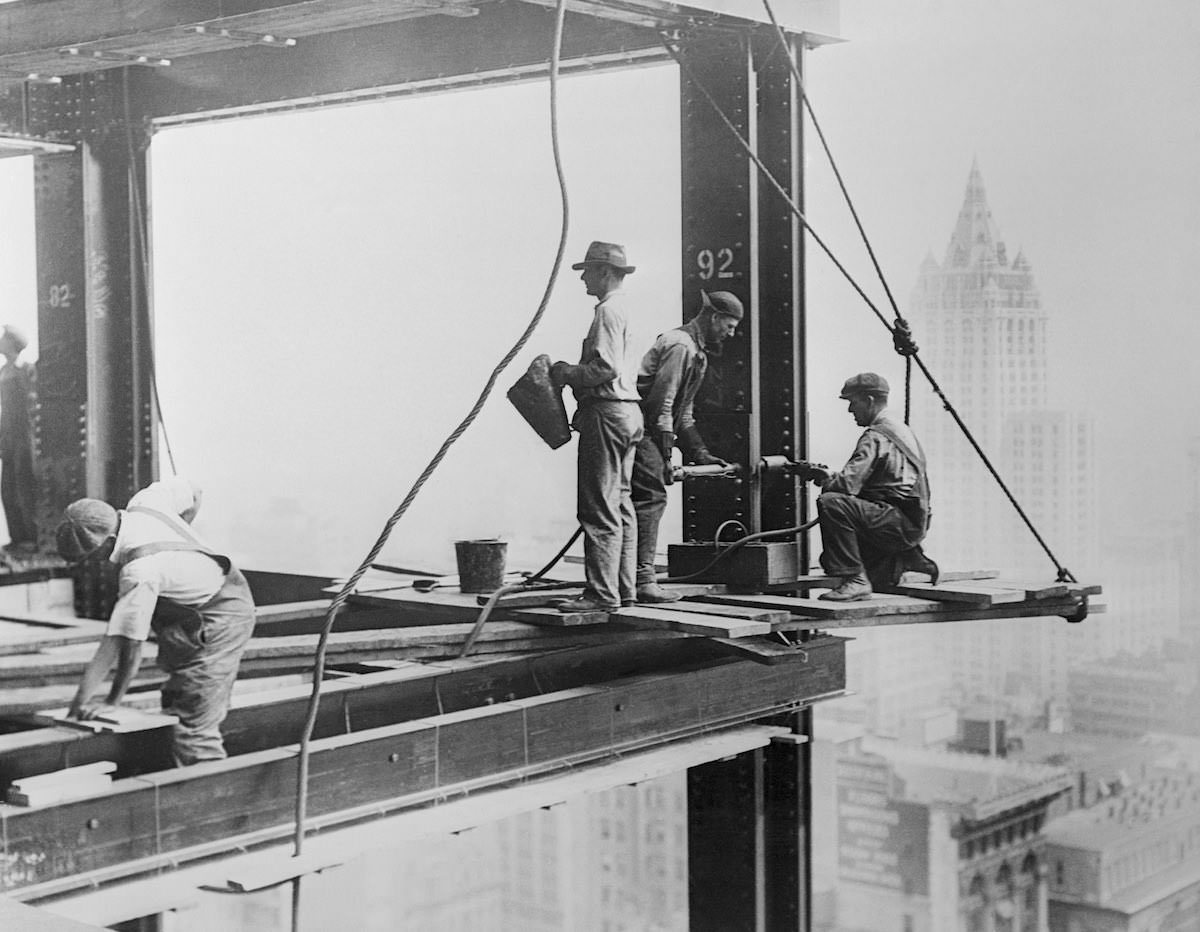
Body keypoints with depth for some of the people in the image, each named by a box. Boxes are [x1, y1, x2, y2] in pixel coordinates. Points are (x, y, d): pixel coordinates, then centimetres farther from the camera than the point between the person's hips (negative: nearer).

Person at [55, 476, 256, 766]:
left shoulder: (139, 573, -32)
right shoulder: (144, 502, -9)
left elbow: (129, 645, -28)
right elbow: (192, 493, 11)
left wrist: (111, 702, -17)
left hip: (217, 627, -10)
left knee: (192, 732, -10)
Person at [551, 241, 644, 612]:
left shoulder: (608, 311, -12)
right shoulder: (619, 309, 20)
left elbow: (606, 368, -22)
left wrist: (567, 374, -9)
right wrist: (571, 372, 14)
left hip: (606, 412, -11)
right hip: (626, 412, 11)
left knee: (599, 507, -9)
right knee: (619, 505, 12)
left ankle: (602, 592, -9)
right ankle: (623, 588, 16)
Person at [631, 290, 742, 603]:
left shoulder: (696, 352, 22)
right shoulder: (681, 346, -12)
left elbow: (683, 412, 26)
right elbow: (661, 402, -18)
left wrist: (699, 453, 19)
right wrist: (664, 455, -17)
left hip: (642, 431, 11)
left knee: (647, 499, 10)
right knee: (650, 497, -13)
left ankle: (632, 578, 13)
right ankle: (643, 580, -14)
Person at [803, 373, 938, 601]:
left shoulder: (876, 437, -13)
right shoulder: (901, 430, 20)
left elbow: (848, 485, -22)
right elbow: (863, 482, 23)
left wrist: (826, 480, 0)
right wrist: (830, 477, 11)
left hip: (899, 521, -10)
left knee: (831, 503, -24)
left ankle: (855, 580, -25)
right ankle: (907, 559, 13)